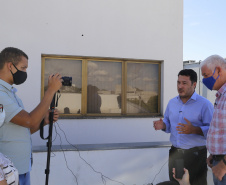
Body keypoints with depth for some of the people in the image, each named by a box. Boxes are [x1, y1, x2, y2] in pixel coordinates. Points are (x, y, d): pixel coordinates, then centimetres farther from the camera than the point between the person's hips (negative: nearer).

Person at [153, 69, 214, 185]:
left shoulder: (204, 104, -10)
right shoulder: (172, 102, 9)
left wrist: (194, 130, -31)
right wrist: (162, 126, -6)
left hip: (195, 154, -5)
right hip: (175, 152, 5)